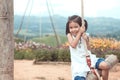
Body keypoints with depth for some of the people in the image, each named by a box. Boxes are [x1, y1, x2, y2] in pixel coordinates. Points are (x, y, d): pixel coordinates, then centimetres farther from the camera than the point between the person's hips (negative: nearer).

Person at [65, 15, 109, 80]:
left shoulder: (85, 35, 5)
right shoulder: (69, 35, 2)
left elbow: (89, 49, 5)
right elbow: (73, 45, -17)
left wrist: (86, 40, -12)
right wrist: (79, 32, -14)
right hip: (78, 62, -2)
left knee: (105, 66, -17)